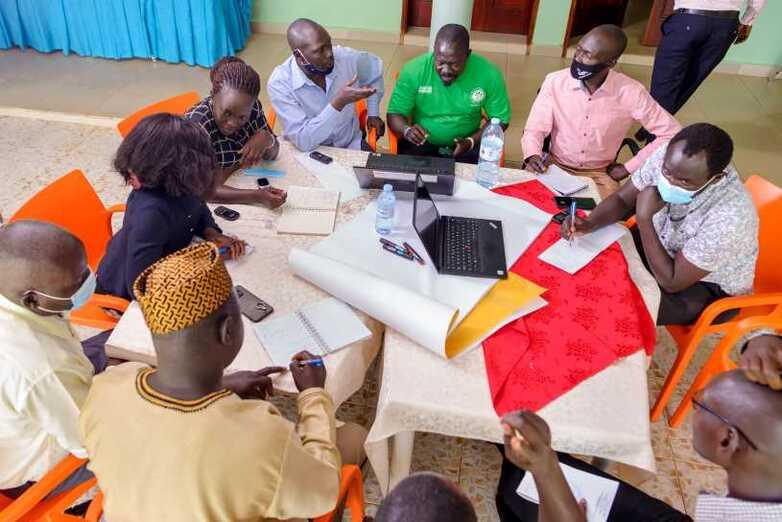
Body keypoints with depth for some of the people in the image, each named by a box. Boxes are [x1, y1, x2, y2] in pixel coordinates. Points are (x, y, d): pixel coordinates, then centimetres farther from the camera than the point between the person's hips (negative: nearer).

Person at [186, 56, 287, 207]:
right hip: (213, 203, -5)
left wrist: (266, 139, -20)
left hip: (243, 185, 5)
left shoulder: (253, 108, -9)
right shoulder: (197, 125, -24)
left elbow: (272, 155, 2)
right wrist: (257, 196, -41)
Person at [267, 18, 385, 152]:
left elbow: (374, 66, 12)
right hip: (310, 154, -2)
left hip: (350, 145, 2)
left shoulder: (345, 57, -12)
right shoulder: (279, 83, -22)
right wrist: (339, 103, -35)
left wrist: (373, 113, 7)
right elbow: (303, 141, -29)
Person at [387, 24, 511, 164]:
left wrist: (471, 142, -19)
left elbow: (500, 120, -3)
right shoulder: (414, 70, -15)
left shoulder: (489, 75, -14)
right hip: (421, 143, -1)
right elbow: (394, 114, -8)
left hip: (465, 144, 1)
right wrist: (407, 130, -31)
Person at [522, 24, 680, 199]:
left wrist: (629, 168, -7)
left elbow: (671, 132, -7)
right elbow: (535, 129, -7)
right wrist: (533, 156, -28)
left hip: (600, 174, 0)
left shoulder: (630, 92, -15)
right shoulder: (555, 81, -12)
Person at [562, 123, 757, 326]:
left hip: (709, 287, -5)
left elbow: (672, 282, -30)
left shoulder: (729, 217, -38)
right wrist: (588, 224, -27)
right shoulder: (667, 158, -23)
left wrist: (644, 218, -34)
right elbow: (622, 199, -7)